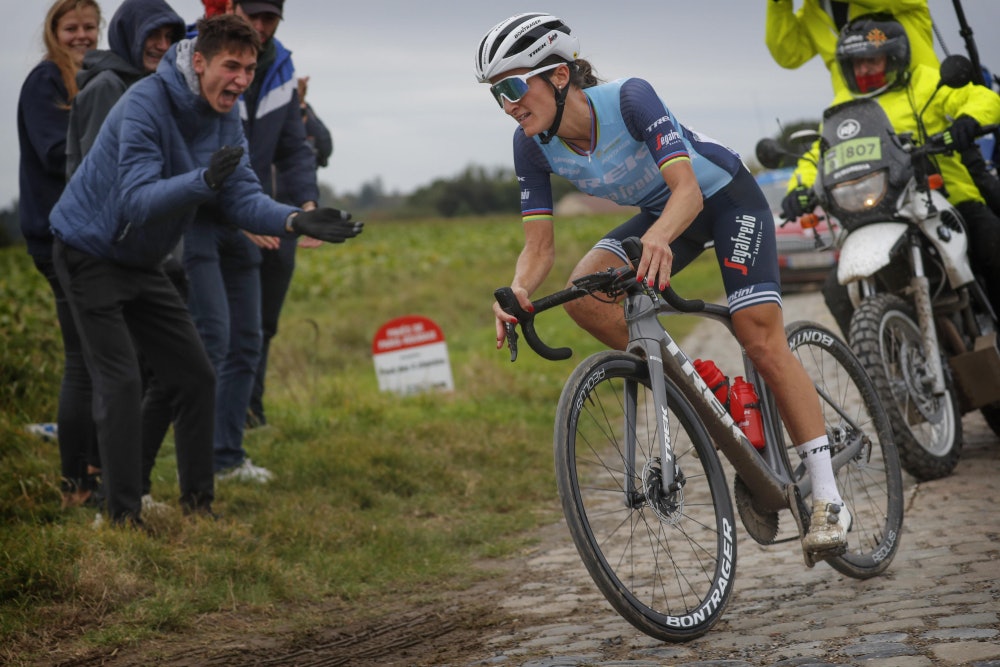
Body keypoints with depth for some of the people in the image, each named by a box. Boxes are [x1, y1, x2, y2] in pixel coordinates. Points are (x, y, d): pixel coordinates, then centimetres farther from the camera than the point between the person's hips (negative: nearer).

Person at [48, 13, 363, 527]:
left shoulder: (225, 118, -3)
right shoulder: (146, 103, -26)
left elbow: (244, 198, -10)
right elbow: (137, 200, -36)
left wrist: (297, 221, -29)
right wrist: (203, 181, -52)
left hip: (142, 263, 8)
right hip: (90, 253, -8)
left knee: (196, 378, 5)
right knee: (120, 383, -13)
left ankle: (197, 504, 14)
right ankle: (124, 517, -7)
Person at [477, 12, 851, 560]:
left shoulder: (628, 98, -33)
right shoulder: (533, 144, -17)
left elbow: (687, 188, -41)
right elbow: (539, 245, -16)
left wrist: (659, 236, -62)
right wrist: (518, 292, -38)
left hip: (724, 196, -5)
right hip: (659, 213, 6)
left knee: (761, 340, -16)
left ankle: (827, 499, -11)